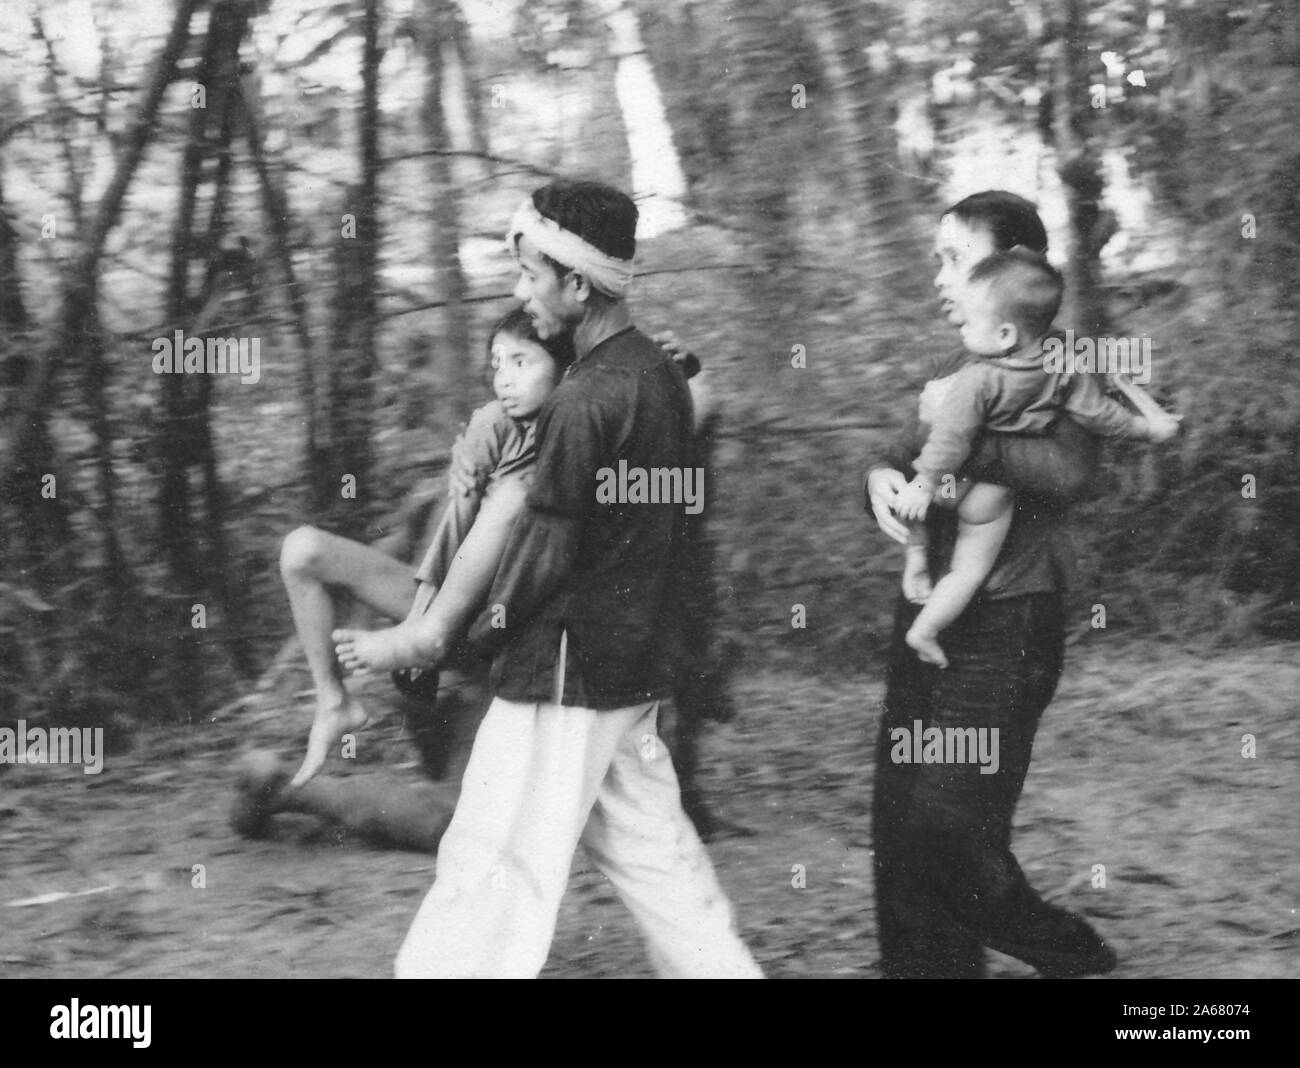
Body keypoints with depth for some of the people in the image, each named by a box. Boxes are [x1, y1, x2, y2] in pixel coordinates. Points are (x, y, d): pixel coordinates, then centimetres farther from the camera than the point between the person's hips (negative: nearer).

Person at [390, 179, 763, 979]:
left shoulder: (587, 400, -19)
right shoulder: (660, 376, 8)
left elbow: (550, 550, -17)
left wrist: (476, 636, -1)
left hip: (567, 667, -9)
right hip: (637, 661, 9)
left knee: (491, 863, -3)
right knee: (649, 846, 16)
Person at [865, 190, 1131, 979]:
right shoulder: (957, 373, 16)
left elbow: (1069, 469, -26)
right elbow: (902, 458, 17)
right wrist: (883, 476, -5)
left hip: (1004, 627, -8)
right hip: (927, 619, 8)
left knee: (946, 832, -12)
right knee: (900, 831, 7)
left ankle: (1070, 954, 7)